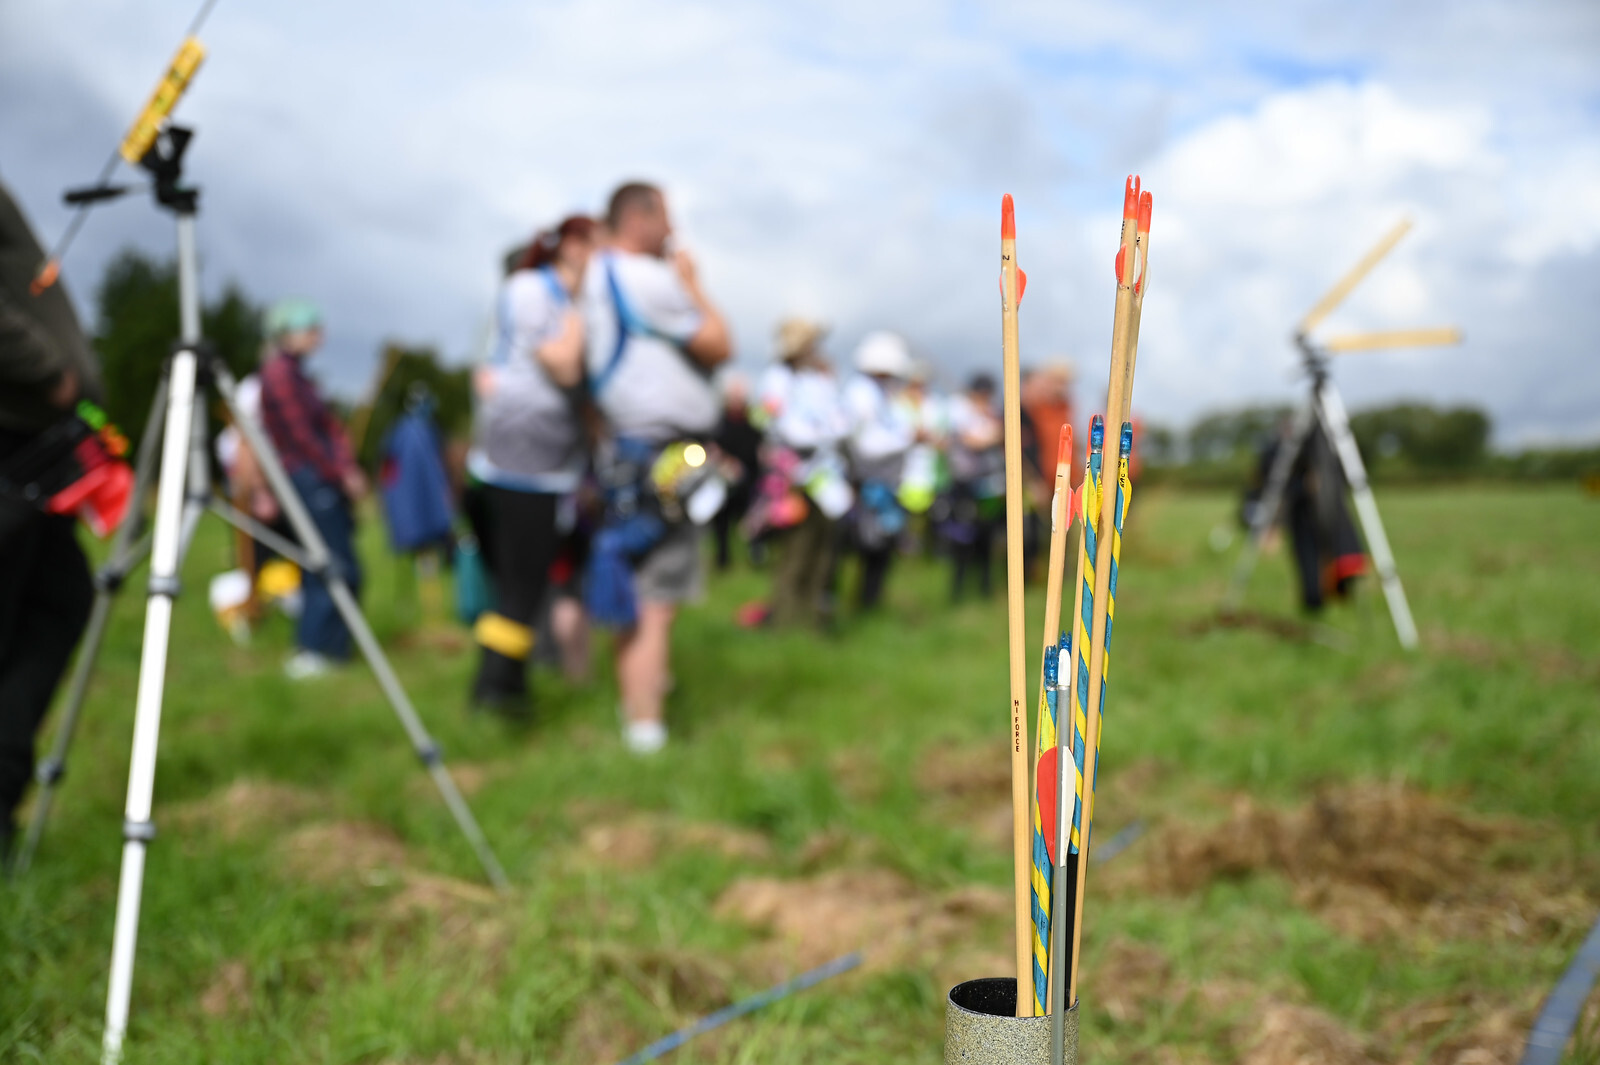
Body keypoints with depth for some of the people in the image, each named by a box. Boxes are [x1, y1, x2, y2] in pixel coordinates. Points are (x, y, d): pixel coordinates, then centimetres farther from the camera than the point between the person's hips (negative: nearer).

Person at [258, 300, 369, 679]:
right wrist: (340, 475, -11)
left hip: (325, 479, 9)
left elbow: (330, 424, 13)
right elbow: (301, 436, -15)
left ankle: (330, 647, 17)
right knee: (336, 566, -8)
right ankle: (312, 651, -3)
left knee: (330, 566, 11)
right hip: (308, 477, -9)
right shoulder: (279, 373, -11)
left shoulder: (296, 373, 18)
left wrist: (349, 467, 1)